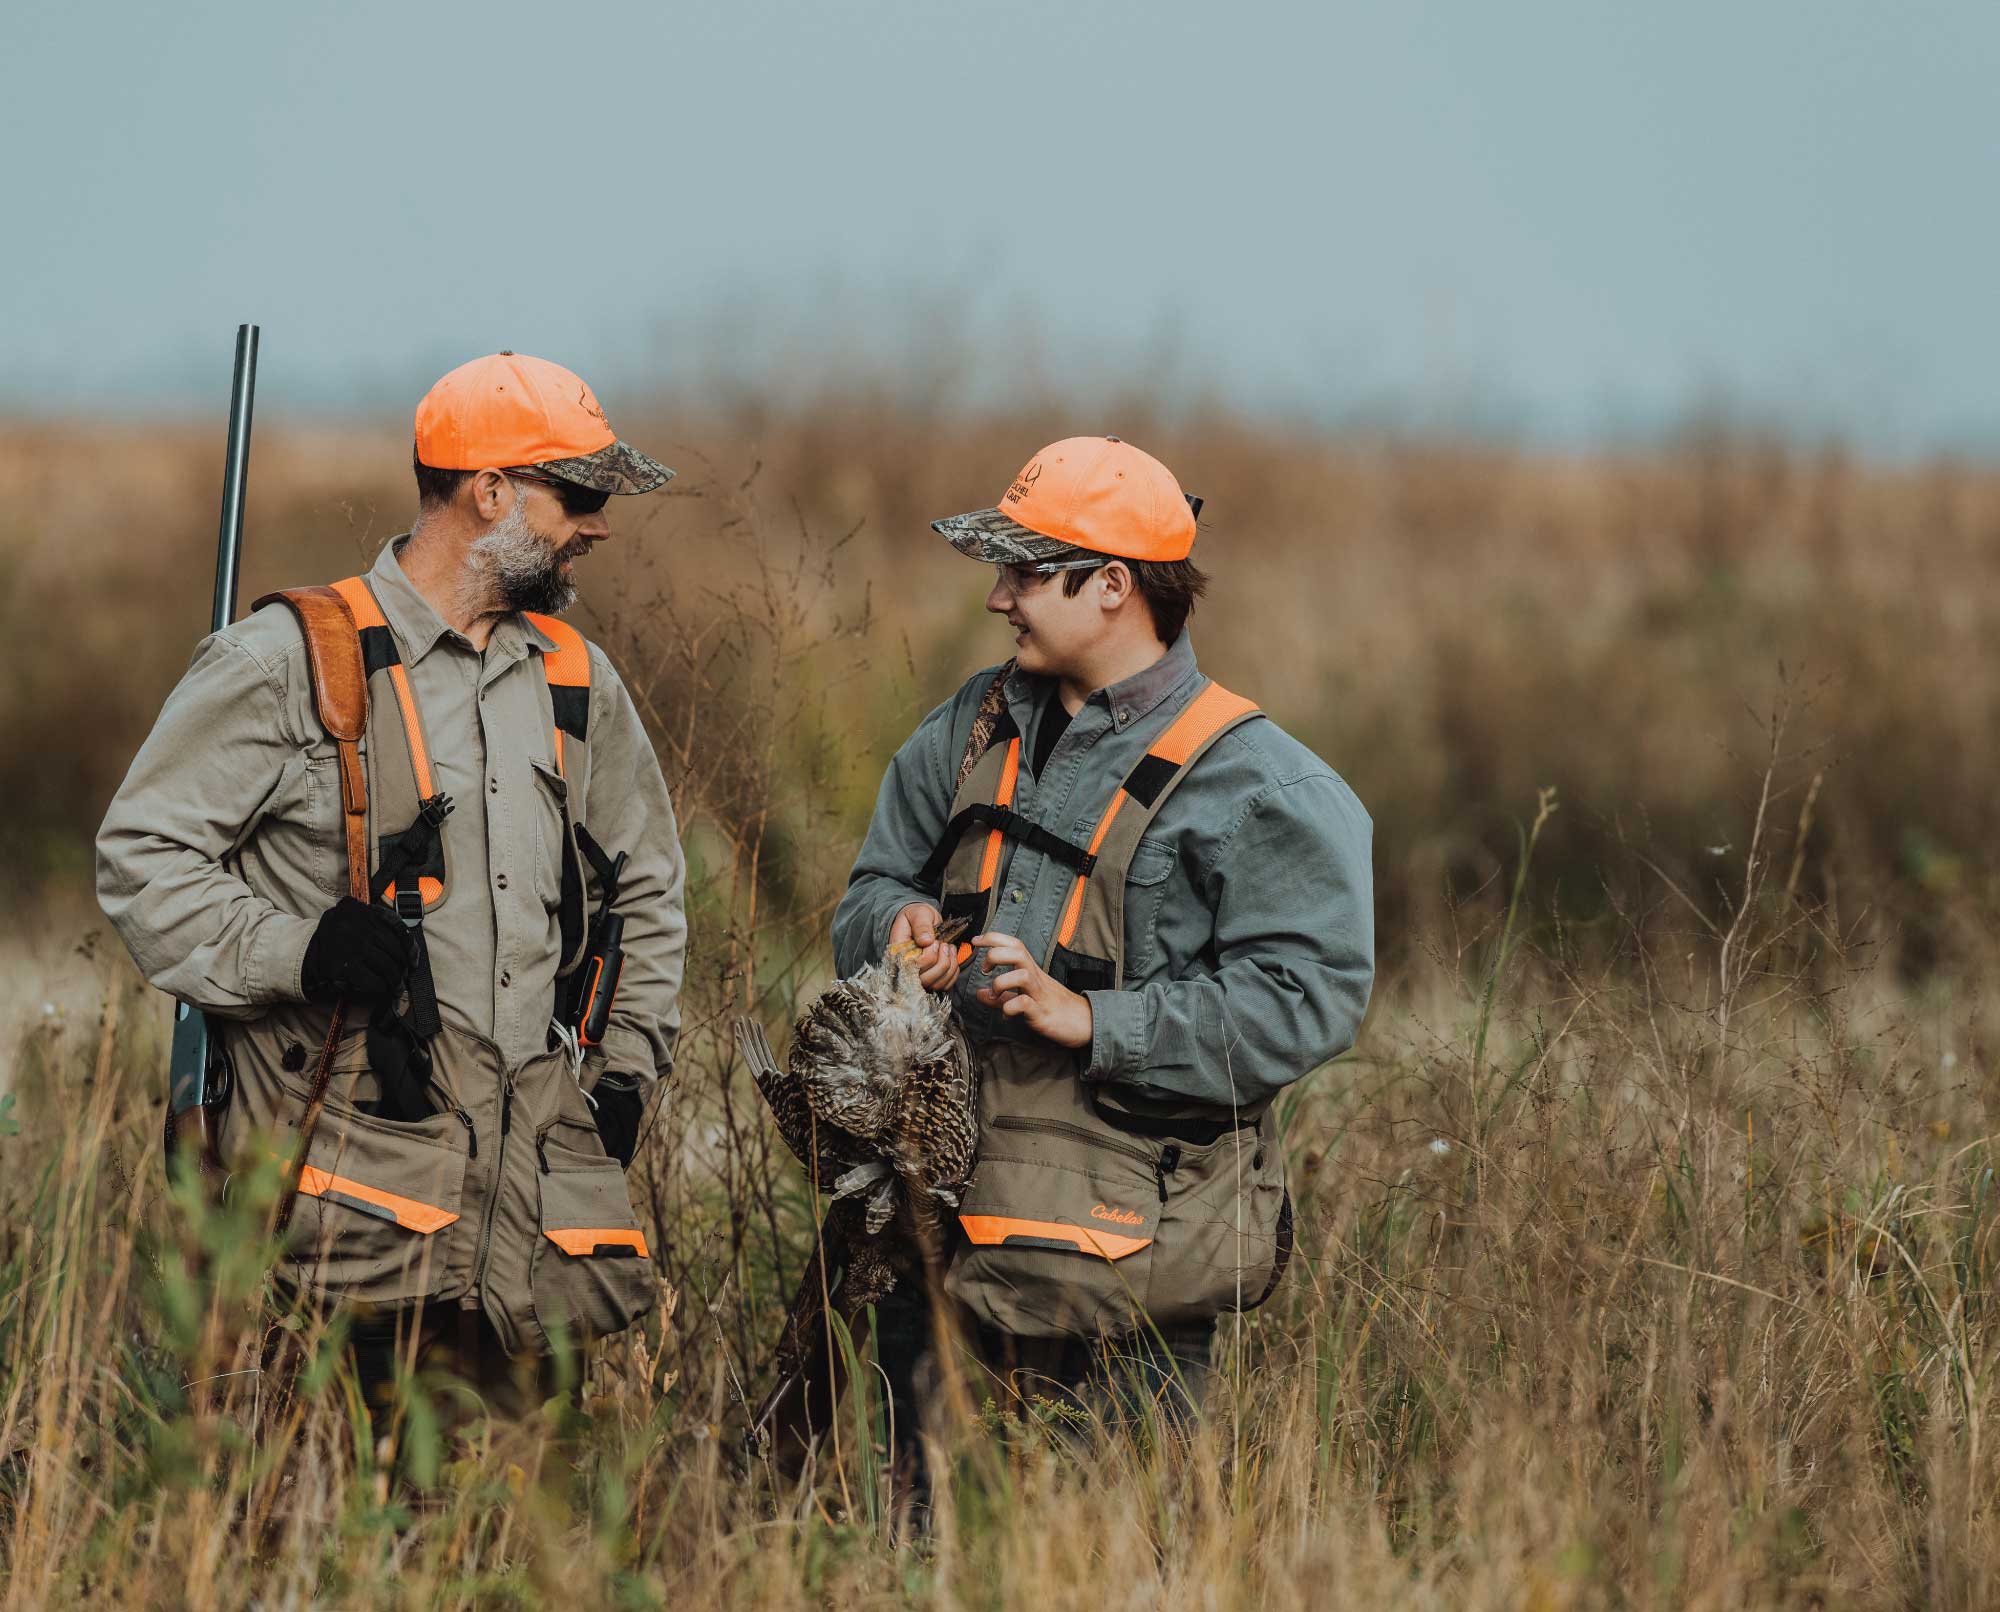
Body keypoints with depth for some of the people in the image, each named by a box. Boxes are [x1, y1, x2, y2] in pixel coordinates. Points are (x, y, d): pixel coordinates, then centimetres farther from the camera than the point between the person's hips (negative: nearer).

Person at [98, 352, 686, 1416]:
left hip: (538, 1166, 6)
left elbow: (646, 885, 31)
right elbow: (142, 856, -3)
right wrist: (290, 955, -16)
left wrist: (629, 1059, 18)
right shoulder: (290, 663, -3)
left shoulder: (575, 680, 18)